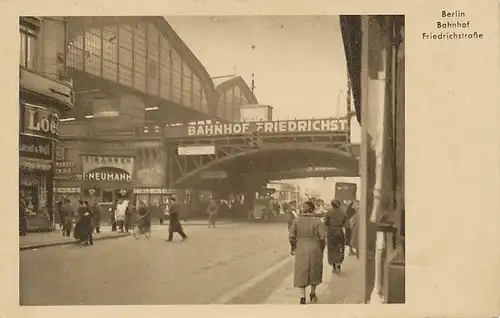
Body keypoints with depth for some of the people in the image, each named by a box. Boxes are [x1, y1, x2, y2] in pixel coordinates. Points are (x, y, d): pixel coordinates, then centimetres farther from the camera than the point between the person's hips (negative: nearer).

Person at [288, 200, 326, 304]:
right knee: (314, 271, 18)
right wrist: (322, 249, 3)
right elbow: (322, 237, -11)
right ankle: (313, 294, 31)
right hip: (314, 249, 0)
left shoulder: (297, 220, -4)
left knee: (301, 272, 8)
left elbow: (291, 236, -4)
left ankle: (302, 296, -1)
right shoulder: (317, 221, -8)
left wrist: (293, 248, 9)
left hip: (301, 249, 0)